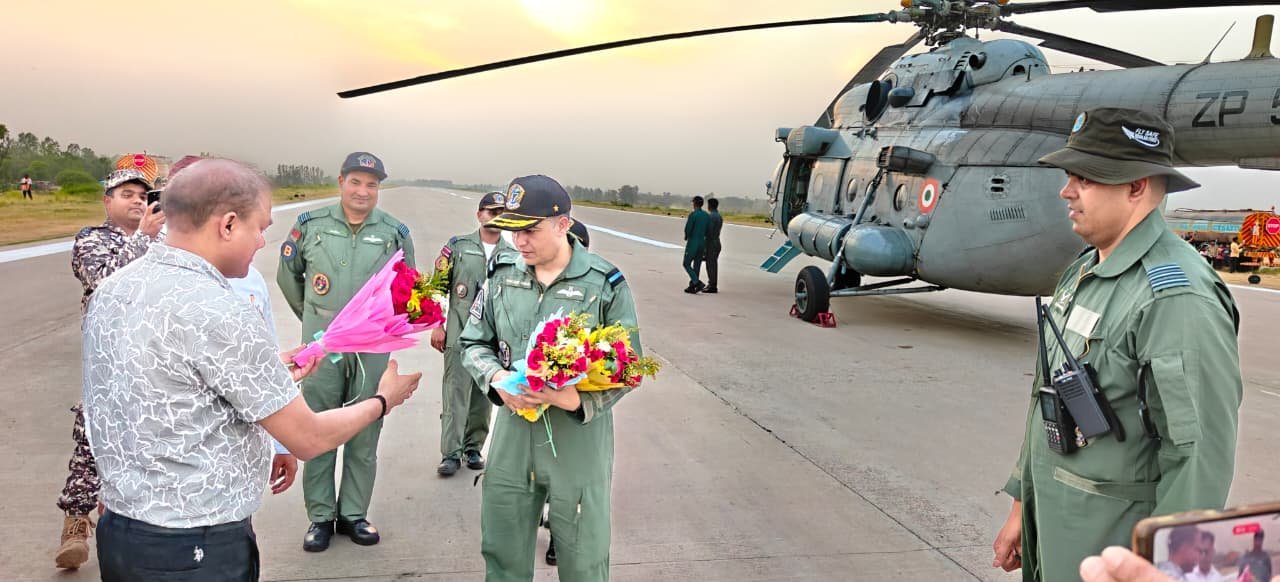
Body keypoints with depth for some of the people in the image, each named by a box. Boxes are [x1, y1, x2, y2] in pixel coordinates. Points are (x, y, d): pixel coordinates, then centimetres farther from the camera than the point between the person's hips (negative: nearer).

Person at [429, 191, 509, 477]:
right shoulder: (458, 245, 3)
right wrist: (437, 325, -2)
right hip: (459, 333, -2)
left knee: (484, 396, 9)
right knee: (455, 394, -3)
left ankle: (473, 448, 22)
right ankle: (450, 454, 3)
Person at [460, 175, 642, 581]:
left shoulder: (605, 284, -11)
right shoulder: (503, 275, 1)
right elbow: (474, 343, 9)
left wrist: (579, 399, -25)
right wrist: (498, 379, -13)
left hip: (579, 436, -3)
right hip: (513, 430, 4)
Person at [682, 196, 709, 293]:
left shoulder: (692, 214, -14)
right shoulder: (707, 215, 7)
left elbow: (687, 229, -16)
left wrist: (686, 237, 5)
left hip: (692, 244, -6)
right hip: (702, 244, 7)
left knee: (687, 264, 3)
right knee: (696, 266, 11)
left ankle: (698, 283, -12)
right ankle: (691, 287, 14)